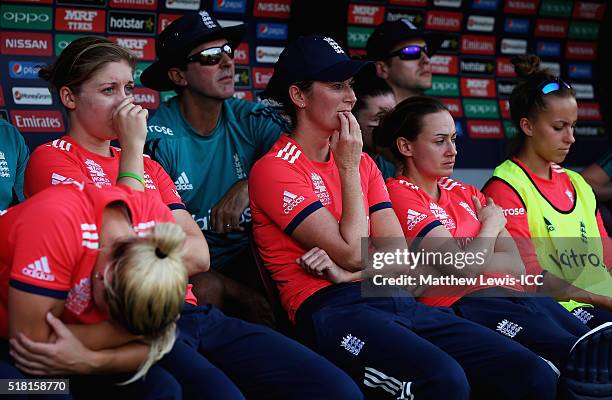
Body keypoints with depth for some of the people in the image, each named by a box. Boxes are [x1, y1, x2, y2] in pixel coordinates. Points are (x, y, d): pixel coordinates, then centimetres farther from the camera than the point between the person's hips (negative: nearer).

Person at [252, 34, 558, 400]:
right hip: (331, 310, -6)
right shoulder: (274, 169, -1)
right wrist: (348, 168, -2)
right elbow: (354, 254, -9)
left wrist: (347, 273, -10)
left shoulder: (364, 163, 21)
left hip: (397, 302, 7)